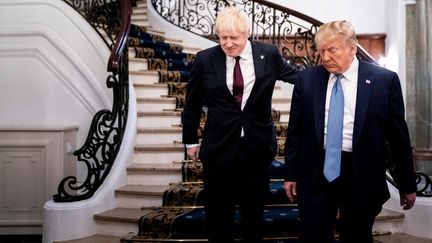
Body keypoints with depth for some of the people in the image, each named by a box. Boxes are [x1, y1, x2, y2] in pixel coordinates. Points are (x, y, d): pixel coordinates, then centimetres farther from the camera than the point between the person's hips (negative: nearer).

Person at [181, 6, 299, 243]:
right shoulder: (205, 59, -4)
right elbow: (192, 104, 5)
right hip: (219, 145, 0)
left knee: (253, 207, 14)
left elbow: (297, 76, 14)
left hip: (257, 145, 1)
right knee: (218, 210, 10)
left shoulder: (269, 54, -4)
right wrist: (190, 141, 9)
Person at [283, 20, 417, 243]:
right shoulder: (307, 79, 2)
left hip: (362, 177, -1)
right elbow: (295, 131, 8)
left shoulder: (385, 80, -3)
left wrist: (407, 184, 4)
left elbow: (398, 136, 1)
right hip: (316, 174, 1)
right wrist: (291, 174, 6)